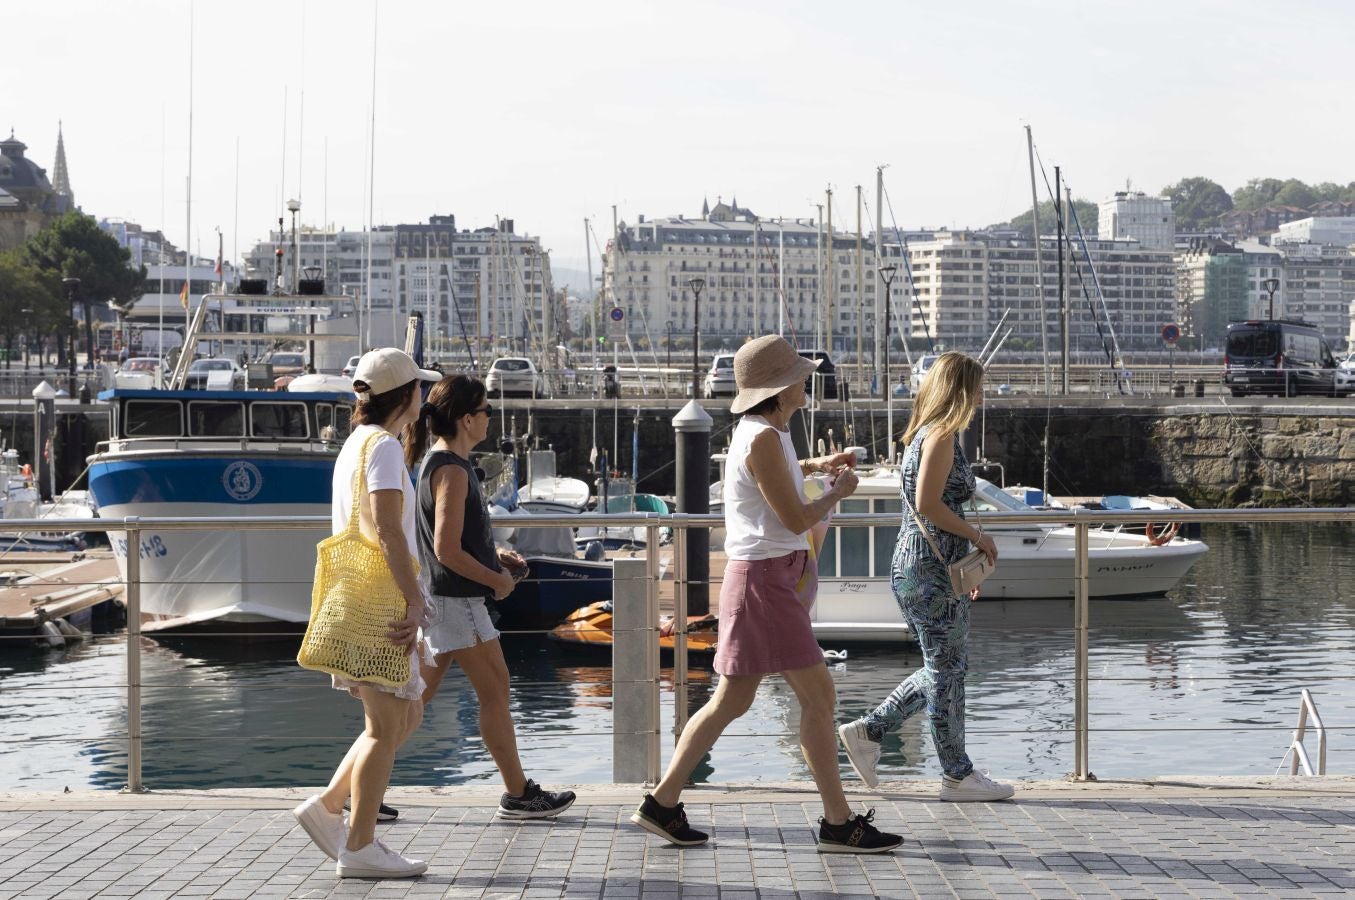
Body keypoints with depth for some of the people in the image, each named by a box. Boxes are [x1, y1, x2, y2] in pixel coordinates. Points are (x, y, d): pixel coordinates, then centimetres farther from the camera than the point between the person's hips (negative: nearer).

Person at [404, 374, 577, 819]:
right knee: (494, 691, 0)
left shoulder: (437, 463, 14)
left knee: (418, 696, 10)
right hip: (457, 599, -10)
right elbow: (448, 551, -23)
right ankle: (518, 794, 8)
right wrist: (496, 580, -11)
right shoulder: (452, 470, -18)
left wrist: (495, 557, 15)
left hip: (439, 600, 10)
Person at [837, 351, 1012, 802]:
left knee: (944, 668, 17)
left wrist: (968, 562, 21)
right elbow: (928, 504, -22)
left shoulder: (925, 434, 16)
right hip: (932, 567, -10)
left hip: (915, 566, 10)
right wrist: (978, 536, -12)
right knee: (947, 670, 0)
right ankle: (957, 774, 8)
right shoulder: (942, 436, -13)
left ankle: (867, 731, 17)